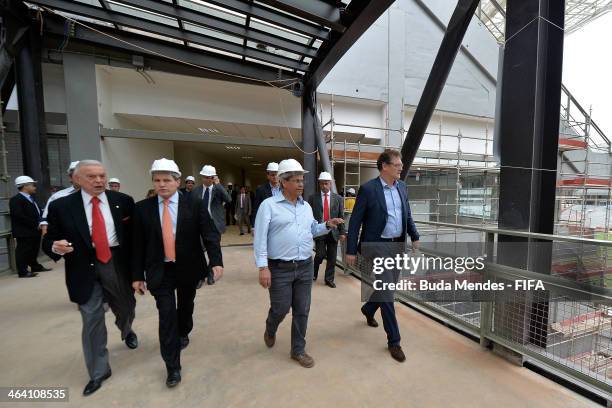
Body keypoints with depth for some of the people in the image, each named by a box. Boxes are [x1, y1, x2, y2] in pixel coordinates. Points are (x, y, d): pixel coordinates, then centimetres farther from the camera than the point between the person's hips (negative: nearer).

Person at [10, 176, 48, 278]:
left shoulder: (30, 198, 16)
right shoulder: (15, 200, -12)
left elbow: (36, 213, 21)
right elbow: (19, 216, -19)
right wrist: (35, 224, -18)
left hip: (34, 231, 8)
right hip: (24, 232, -8)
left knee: (34, 250, 16)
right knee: (23, 251, -2)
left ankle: (35, 266, 26)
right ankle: (22, 271, 5)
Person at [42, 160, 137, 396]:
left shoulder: (123, 201, -4)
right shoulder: (61, 206, -4)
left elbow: (134, 234, 0)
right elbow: (49, 239, 2)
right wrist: (55, 247, -22)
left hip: (117, 264, 1)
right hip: (85, 270, -1)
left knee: (126, 308, 20)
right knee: (92, 321, 7)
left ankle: (126, 331, 57)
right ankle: (98, 371, 29)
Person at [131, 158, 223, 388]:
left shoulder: (194, 205, -8)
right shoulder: (142, 208, -3)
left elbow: (209, 234, -11)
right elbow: (138, 244, 1)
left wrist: (216, 261, -23)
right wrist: (137, 275, 2)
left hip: (188, 268, 1)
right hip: (160, 271, 0)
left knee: (186, 306, 20)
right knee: (166, 315, 0)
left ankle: (183, 334, 52)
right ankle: (173, 367, 16)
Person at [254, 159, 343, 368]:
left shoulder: (306, 206, 9)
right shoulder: (269, 205, -8)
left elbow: (313, 230, 19)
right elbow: (260, 238, -11)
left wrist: (327, 225, 0)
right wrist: (263, 267, -15)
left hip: (305, 267, 5)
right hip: (280, 268, -4)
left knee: (302, 310, 12)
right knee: (281, 308, 8)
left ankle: (298, 350, 33)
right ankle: (270, 330, 44)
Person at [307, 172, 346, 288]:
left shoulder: (338, 198, 7)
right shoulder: (313, 198, 2)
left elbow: (341, 216, 7)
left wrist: (342, 232, 3)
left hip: (333, 232, 2)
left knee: (332, 257, 7)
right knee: (320, 254, -4)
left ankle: (329, 279, 23)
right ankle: (314, 272, 27)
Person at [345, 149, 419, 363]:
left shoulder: (402, 186, 7)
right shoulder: (368, 189, -13)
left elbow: (407, 214, 17)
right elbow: (355, 221, -12)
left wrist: (415, 237, 10)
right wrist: (351, 251, -13)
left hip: (397, 245, 7)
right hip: (378, 247, -7)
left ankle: (368, 309, 50)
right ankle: (393, 340, 19)